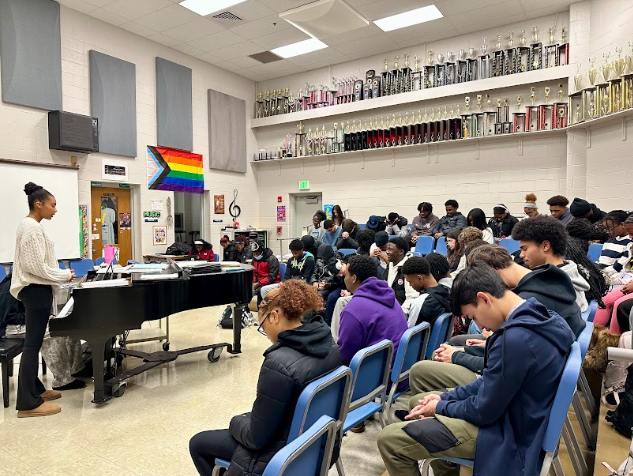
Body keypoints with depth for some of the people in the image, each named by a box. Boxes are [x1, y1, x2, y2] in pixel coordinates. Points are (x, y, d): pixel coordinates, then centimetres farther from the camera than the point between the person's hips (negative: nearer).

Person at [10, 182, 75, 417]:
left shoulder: (29, 225, 14)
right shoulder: (32, 228, -18)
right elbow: (36, 266, -22)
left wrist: (62, 274, 12)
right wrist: (65, 276, -13)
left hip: (35, 289, 11)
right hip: (36, 290, -11)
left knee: (33, 343, 16)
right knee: (32, 345, -5)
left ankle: (34, 389, 27)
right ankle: (28, 403, 1)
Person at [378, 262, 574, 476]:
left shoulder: (515, 338, -32)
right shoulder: (537, 316, 0)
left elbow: (483, 411, -22)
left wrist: (441, 407, -3)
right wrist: (445, 397, 5)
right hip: (509, 411, 10)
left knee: (389, 439, -12)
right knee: (417, 402, 21)